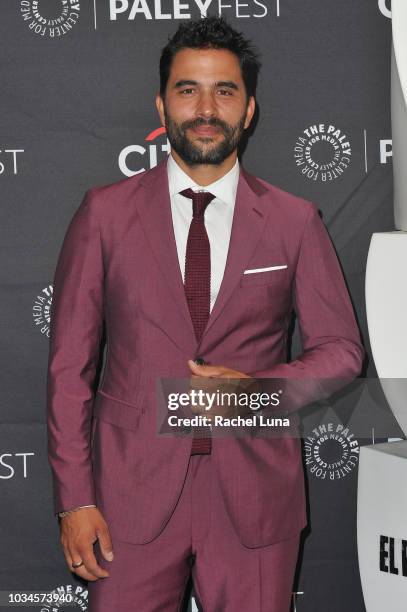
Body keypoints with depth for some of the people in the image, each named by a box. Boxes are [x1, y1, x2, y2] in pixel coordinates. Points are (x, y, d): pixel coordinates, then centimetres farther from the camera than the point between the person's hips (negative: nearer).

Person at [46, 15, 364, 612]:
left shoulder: (296, 221, 2)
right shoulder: (104, 213, 1)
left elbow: (342, 350, 6)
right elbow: (70, 364, 0)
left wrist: (258, 384, -13)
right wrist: (75, 499, -4)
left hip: (254, 492, 1)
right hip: (134, 489, 0)